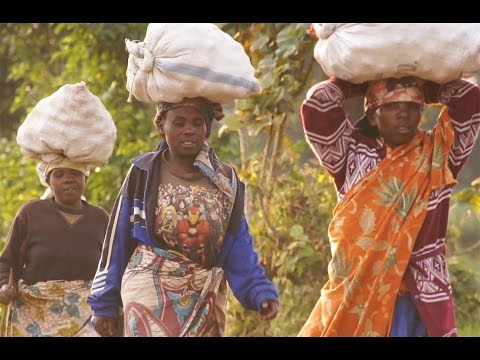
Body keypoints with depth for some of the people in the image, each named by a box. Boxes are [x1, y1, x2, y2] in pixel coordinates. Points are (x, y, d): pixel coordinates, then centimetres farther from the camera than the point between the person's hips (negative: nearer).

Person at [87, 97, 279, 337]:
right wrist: (105, 304, 3)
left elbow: (239, 251, 3)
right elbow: (117, 244, 3)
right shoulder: (144, 174, -1)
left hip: (205, 302, 4)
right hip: (150, 294, -4)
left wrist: (261, 291, -13)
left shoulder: (225, 182, 6)